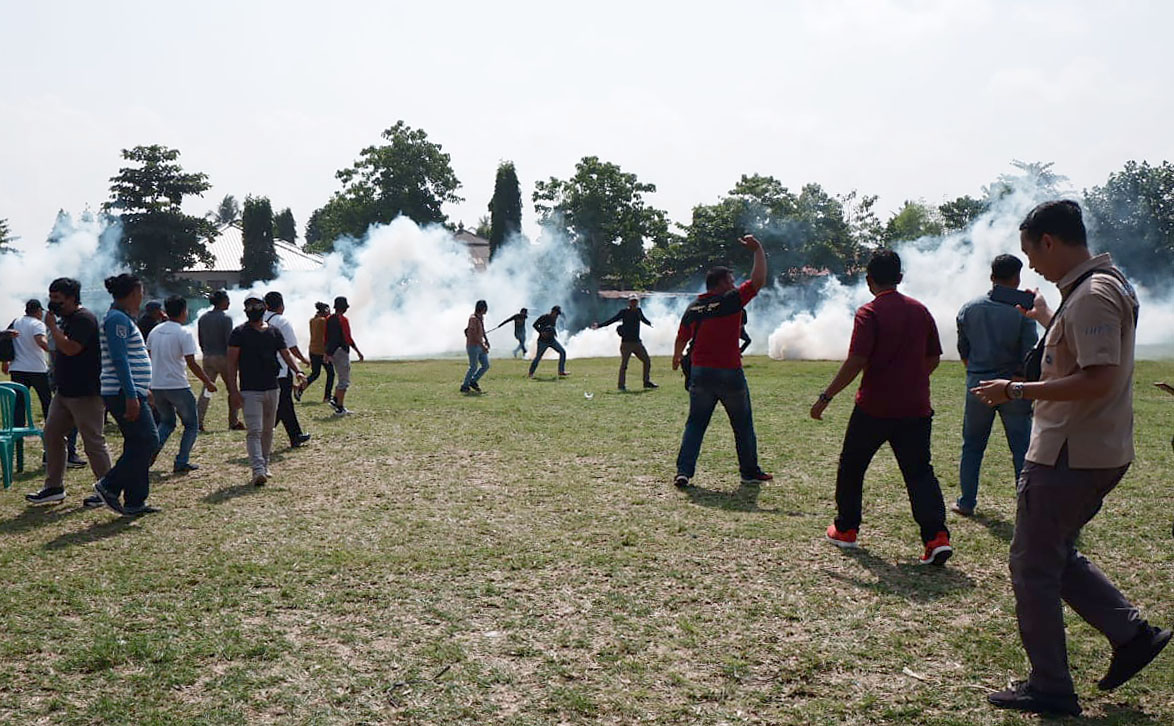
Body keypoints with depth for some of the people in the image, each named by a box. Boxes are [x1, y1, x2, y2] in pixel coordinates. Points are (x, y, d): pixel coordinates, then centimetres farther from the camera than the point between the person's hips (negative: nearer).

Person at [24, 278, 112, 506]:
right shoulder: (67, 319, 17)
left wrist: (52, 326, -16)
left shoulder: (84, 319, -15)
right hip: (65, 391, 11)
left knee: (93, 441, -4)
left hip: (86, 393, -11)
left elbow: (70, 348, -26)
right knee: (52, 435, 11)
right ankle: (54, 487, 20)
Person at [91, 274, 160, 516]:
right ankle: (109, 486, -4)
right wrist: (131, 396, -25)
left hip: (132, 392, 11)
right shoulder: (118, 319, -12)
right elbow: (119, 360, -20)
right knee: (147, 440, -11)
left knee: (138, 445, 10)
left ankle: (135, 501, 12)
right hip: (124, 393, -11)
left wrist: (142, 391, 26)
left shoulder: (124, 319, 19)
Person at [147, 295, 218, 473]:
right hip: (178, 386, -6)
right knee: (191, 425, 11)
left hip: (156, 386, 6)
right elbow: (191, 363, -15)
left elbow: (148, 358, 14)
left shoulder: (155, 331, 8)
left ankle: (153, 449, 0)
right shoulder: (184, 333, -12)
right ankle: (181, 463, 5)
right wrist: (208, 382, -6)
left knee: (167, 421, 24)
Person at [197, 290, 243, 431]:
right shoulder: (226, 318, -12)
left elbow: (200, 341, 13)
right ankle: (234, 422, 11)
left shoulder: (203, 318, 8)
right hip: (223, 357, -5)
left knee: (206, 390, 6)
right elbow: (229, 341, -14)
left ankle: (198, 421, -3)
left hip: (207, 358, 6)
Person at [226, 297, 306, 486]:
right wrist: (233, 390, -12)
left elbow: (286, 354, 7)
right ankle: (258, 470, -21)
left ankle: (264, 466, 24)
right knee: (254, 431, -13)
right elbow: (232, 362, -4)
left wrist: (297, 371, -13)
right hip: (250, 391, -5)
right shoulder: (239, 333, -2)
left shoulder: (274, 331, 10)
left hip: (272, 389, 5)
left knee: (268, 430, 13)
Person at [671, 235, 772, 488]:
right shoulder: (731, 300, -8)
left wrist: (677, 359, 35)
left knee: (695, 424, 9)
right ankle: (750, 471, 20)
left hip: (700, 373, 4)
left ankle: (684, 471, -2)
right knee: (743, 425, 12)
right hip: (730, 374, -4)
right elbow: (758, 280, -9)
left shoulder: (693, 307, 7)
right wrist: (758, 250, 1)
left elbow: (681, 338, 16)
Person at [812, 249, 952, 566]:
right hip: (916, 408, 4)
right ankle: (937, 536, -10)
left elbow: (856, 362, -18)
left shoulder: (869, 313, -11)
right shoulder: (920, 310, 7)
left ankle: (845, 529, 25)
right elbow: (933, 359, 14)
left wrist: (826, 397, -12)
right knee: (919, 472, 6)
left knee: (851, 467, 15)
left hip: (874, 407, -4)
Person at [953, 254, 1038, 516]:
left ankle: (967, 502, 19)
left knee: (972, 445, 14)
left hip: (977, 385, 3)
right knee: (1022, 448, 6)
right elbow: (1030, 356, -10)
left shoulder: (969, 308, 1)